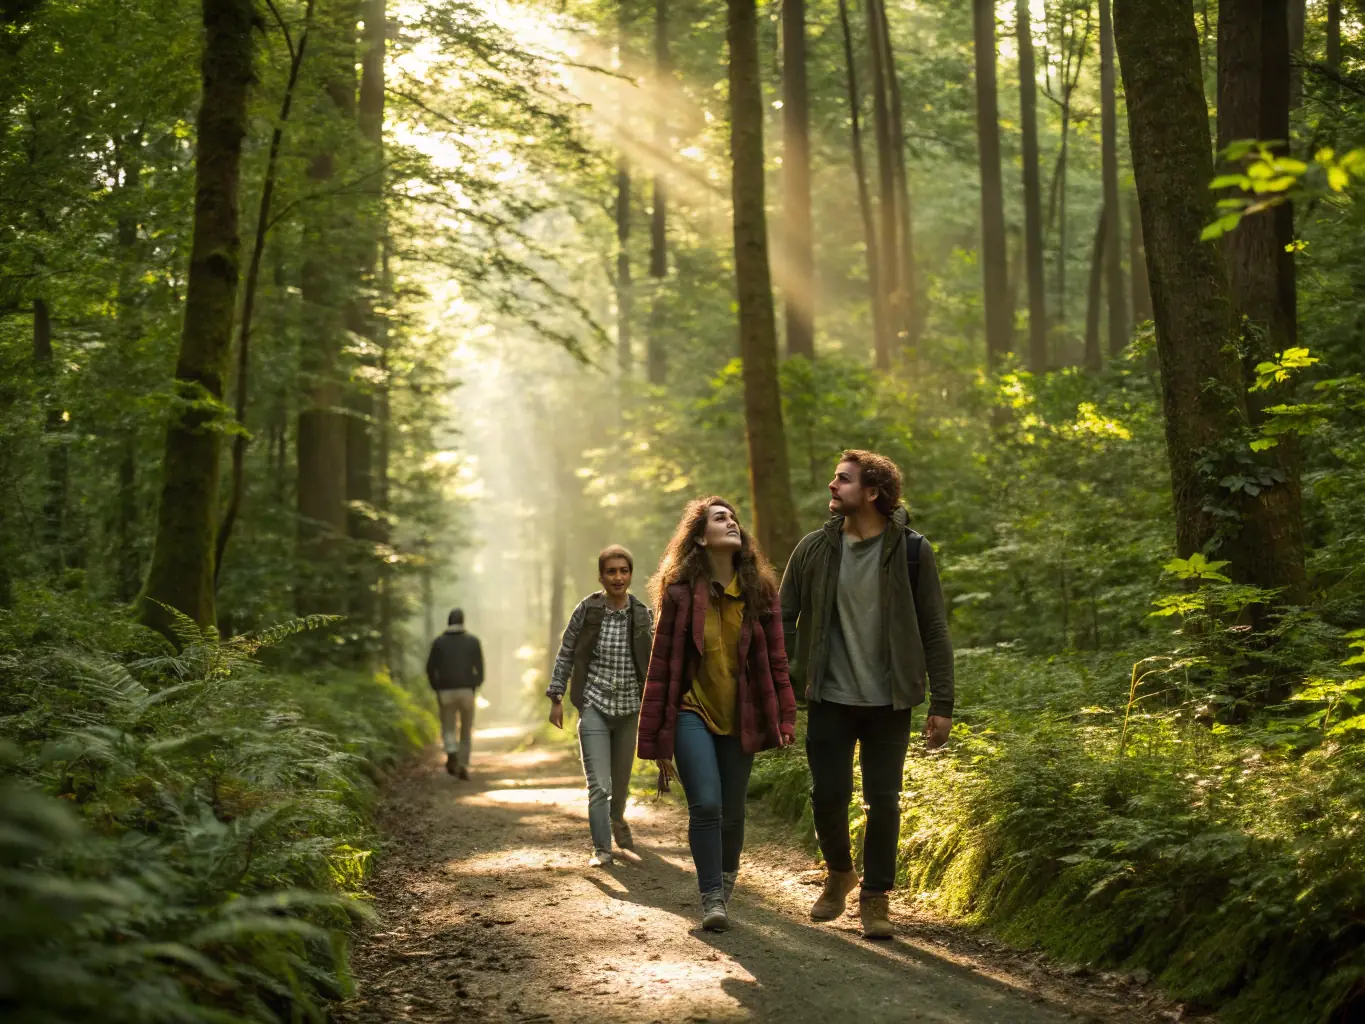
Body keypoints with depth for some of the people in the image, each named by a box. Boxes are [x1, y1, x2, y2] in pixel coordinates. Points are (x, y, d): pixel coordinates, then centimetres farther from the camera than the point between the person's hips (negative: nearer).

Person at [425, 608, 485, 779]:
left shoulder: (439, 642, 3)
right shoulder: (473, 641, 2)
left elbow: (430, 669, 0)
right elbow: (479, 668, -3)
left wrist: (437, 689, 12)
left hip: (446, 692, 0)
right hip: (467, 691, 0)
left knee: (448, 729, 9)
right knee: (466, 731, 13)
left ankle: (451, 753, -20)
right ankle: (463, 765, 4)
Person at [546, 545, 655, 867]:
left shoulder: (642, 614, -3)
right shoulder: (587, 609, -8)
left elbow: (652, 661, 5)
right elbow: (565, 653, 0)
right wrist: (556, 698, -1)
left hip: (629, 707, 3)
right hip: (594, 706, -3)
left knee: (622, 779, 18)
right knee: (598, 783, -12)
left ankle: (617, 819, 48)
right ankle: (602, 849, -5)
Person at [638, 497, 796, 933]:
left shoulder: (759, 590, 1)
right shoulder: (681, 593, -6)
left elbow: (775, 659, 4)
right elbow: (662, 666, -3)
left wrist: (785, 717, -4)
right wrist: (658, 740, -3)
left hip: (740, 719, 3)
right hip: (692, 713, -3)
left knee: (732, 810, 9)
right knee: (706, 804, -16)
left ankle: (726, 882, 34)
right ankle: (712, 899, -4)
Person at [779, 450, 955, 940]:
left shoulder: (911, 551, -5)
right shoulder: (814, 549, 0)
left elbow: (934, 632, -2)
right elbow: (783, 621, 5)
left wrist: (942, 704, -6)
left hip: (888, 702, -2)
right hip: (829, 699, 2)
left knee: (883, 802, 2)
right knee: (828, 797, 5)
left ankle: (876, 897, 17)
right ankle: (839, 872, 32)